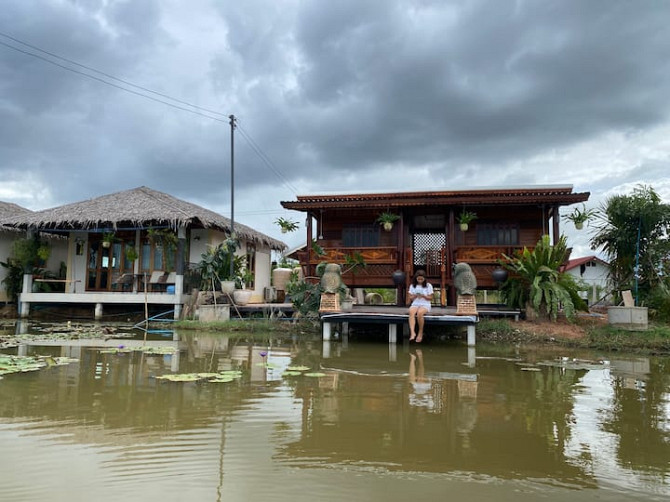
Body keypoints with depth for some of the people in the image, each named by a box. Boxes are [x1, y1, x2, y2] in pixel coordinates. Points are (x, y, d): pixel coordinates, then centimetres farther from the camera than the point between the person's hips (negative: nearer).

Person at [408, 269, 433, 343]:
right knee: (411, 312, -34)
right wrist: (415, 296, -10)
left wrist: (423, 296, -15)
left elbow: (430, 298, 3)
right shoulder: (412, 286, 13)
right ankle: (412, 332, -48)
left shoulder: (428, 286, 5)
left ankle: (420, 332, -20)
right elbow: (410, 298, 11)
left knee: (420, 312, -37)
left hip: (425, 305, -2)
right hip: (415, 304, 2)